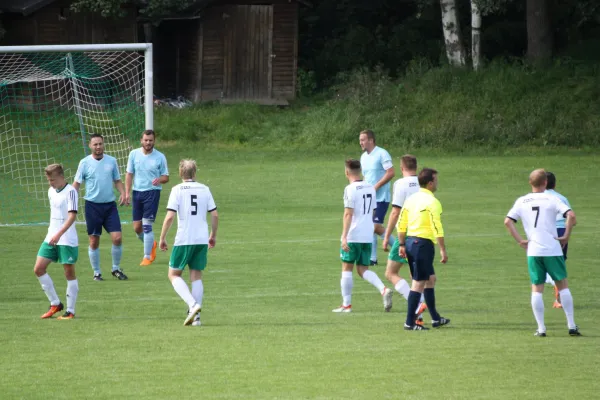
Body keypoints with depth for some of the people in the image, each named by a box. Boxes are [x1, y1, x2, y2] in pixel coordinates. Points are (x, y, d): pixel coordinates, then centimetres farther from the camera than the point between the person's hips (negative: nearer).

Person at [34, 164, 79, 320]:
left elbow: (72, 216, -22)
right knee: (38, 269, 1)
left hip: (67, 240, -8)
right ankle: (55, 304, 11)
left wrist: (59, 234, -30)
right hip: (51, 238, 8)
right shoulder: (51, 191, 10)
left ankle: (70, 311, 5)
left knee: (69, 273, -1)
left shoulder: (70, 192, -13)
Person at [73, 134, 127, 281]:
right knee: (94, 241, 2)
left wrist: (123, 193, -4)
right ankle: (97, 273, 15)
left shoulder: (111, 161, 6)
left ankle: (116, 269, 12)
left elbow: (117, 180, 14)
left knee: (117, 238, -7)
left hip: (110, 205, 2)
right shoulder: (85, 163, -1)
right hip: (92, 205, -2)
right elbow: (76, 184, 1)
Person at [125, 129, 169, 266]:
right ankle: (151, 244, 34)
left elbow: (166, 177, 3)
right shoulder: (134, 154, 4)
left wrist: (159, 179, -21)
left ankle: (148, 256, -4)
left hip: (152, 192, -3)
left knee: (147, 225, -11)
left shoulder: (160, 157, -2)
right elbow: (129, 174, 8)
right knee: (137, 227, 5)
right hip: (137, 192, 3)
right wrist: (127, 193, 0)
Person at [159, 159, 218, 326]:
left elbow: (170, 217, -12)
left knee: (174, 275, 7)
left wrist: (162, 238, -2)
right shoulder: (204, 189, 7)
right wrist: (213, 235, 20)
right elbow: (215, 215, 6)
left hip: (183, 240, -4)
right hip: (202, 239, 4)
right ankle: (196, 316, 4)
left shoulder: (177, 190, -5)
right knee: (196, 276, 12)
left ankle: (193, 305, -15)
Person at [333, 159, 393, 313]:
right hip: (368, 236, 6)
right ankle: (384, 290, -12)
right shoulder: (370, 188, 11)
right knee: (363, 269, 11)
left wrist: (344, 237, -20)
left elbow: (348, 214, -18)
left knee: (346, 268, 5)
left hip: (353, 236, -6)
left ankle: (346, 304, 6)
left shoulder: (350, 189, -12)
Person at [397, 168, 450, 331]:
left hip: (410, 241, 9)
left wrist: (402, 245, 19)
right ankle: (410, 322, -5)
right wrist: (443, 250, -15)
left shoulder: (410, 199, 11)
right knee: (419, 283, -5)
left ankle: (435, 318, 26)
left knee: (430, 279, 19)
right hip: (423, 243, -9)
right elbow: (437, 228, -18)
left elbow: (401, 225, 14)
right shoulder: (432, 202, -13)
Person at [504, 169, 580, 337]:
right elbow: (571, 215, -14)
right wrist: (566, 236, -4)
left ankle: (541, 328, 2)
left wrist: (520, 241, 3)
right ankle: (571, 326, 6)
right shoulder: (551, 199, -2)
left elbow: (508, 221, 1)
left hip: (532, 251, 2)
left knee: (537, 288, 7)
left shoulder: (521, 201, 7)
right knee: (562, 285, 8)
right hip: (553, 249, -2)